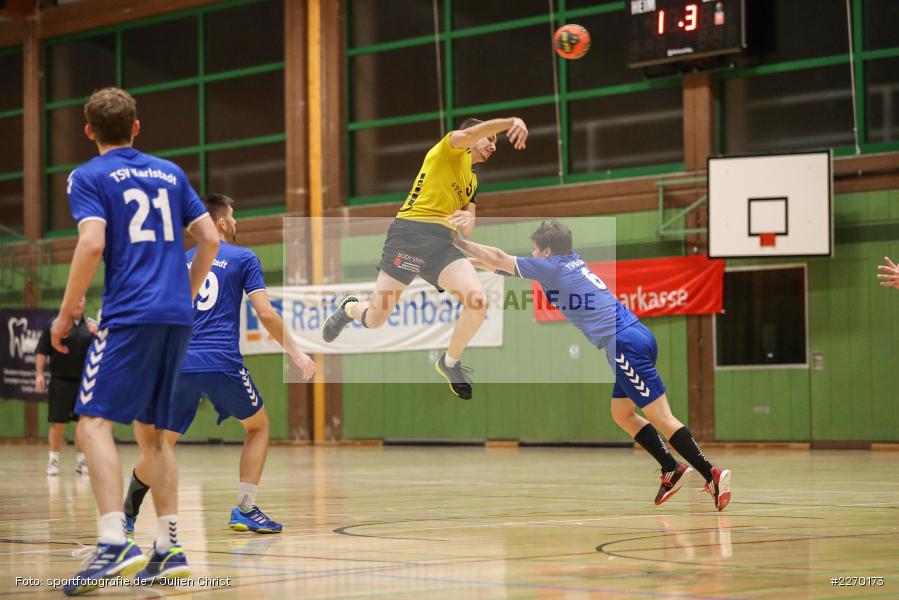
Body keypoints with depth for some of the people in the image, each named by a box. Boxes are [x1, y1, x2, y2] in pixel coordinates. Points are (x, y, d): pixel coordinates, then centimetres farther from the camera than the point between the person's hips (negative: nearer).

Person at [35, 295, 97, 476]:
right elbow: (41, 352, 1)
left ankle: (81, 461, 14)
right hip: (61, 382, -2)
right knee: (58, 424, -1)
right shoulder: (55, 325, 1)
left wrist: (97, 335, -15)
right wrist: (39, 374, -7)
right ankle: (53, 460, 9)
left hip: (84, 382, 2)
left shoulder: (92, 325, 8)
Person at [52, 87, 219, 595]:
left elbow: (92, 244, -13)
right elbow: (211, 239, 14)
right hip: (176, 318, 6)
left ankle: (115, 543, -27)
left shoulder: (88, 177, 2)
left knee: (94, 423, -10)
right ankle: (169, 550, 9)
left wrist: (66, 314, -5)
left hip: (129, 316, -6)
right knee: (153, 433, 14)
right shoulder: (170, 173, 18)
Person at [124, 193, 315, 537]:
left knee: (161, 444, 17)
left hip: (179, 364, 4)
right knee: (258, 426, 16)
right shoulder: (243, 259, 5)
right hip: (222, 364, -4)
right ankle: (244, 509, 5)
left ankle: (126, 514, 16)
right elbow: (266, 314, -3)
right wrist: (296, 353, 5)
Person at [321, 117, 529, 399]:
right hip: (410, 231, -6)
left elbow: (467, 231, 22)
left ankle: (449, 363, 7)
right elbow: (471, 133, -17)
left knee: (478, 302, -19)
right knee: (374, 320, -3)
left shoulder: (472, 181, 27)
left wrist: (467, 220, -2)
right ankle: (349, 308, 36)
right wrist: (512, 121, -30)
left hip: (442, 242, 6)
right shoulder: (450, 150, 6)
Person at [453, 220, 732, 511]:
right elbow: (506, 263, 34)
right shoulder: (573, 261, 22)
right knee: (622, 414, 17)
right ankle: (672, 470, 15)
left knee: (660, 416, -9)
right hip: (635, 337, 9)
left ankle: (712, 473, -14)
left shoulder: (552, 267, -1)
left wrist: (461, 243, 16)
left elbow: (500, 259, 5)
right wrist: (474, 262, 37)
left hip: (625, 343, -9)